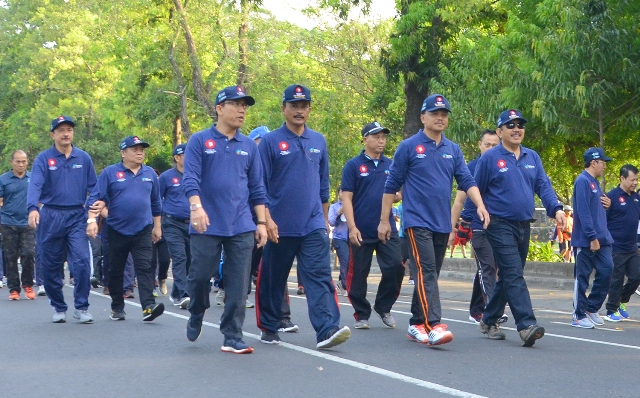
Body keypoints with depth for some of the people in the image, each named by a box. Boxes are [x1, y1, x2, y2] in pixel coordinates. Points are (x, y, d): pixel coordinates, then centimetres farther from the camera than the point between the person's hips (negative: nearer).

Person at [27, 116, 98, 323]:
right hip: (50, 217, 0)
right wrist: (33, 208, -31)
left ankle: (81, 307, -1)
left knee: (82, 262, -12)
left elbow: (93, 187, 10)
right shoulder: (43, 159, -1)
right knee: (51, 267, 6)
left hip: (77, 216, 1)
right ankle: (59, 308, 20)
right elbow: (35, 185, -14)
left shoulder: (84, 158, 7)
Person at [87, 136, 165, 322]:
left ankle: (148, 306, -20)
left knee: (145, 268, -11)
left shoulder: (150, 173, 9)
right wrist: (92, 220, -17)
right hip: (117, 231, -1)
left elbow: (156, 203, 16)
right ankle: (117, 307, 22)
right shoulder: (110, 172, -1)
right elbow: (95, 198, -5)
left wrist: (157, 226, 17)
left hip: (143, 231, 1)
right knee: (116, 271, 9)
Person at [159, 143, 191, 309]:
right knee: (179, 258, -12)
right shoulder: (166, 177, 1)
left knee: (189, 259, 7)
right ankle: (183, 295, -17)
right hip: (173, 223, -3)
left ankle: (176, 294, 21)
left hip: (192, 224, 4)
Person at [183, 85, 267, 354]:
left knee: (238, 287, -1)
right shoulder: (199, 141, 1)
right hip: (207, 226, -3)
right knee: (200, 276, 4)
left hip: (241, 228, 3)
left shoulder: (249, 146, 12)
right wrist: (196, 207, -25)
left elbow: (257, 188, 13)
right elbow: (190, 178, -9)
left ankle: (232, 338, 5)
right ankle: (196, 317, 33)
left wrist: (261, 223, 7)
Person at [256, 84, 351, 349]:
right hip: (280, 226, -2)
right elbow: (260, 184, -4)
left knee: (320, 276, -11)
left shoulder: (318, 141, 10)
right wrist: (267, 219, -12)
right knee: (272, 279, 8)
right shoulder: (270, 142, -2)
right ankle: (269, 328, 24)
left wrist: (324, 218, 17)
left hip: (313, 225, 2)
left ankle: (327, 329, -19)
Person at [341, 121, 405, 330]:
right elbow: (346, 198, -4)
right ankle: (361, 315, 17)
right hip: (362, 232, -3)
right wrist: (352, 227, -13)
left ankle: (383, 307, 17)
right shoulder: (353, 165, -1)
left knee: (395, 268, -4)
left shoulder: (391, 165, 10)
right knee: (359, 274, 4)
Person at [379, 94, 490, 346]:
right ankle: (432, 325, -24)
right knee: (426, 272, -16)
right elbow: (391, 186, 1)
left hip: (443, 224, 5)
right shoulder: (408, 147, -1)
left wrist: (480, 206, -12)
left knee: (430, 275, 10)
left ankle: (417, 325, 19)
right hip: (417, 221, -5)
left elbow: (467, 181, 7)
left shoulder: (453, 150, 12)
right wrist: (384, 220, -1)